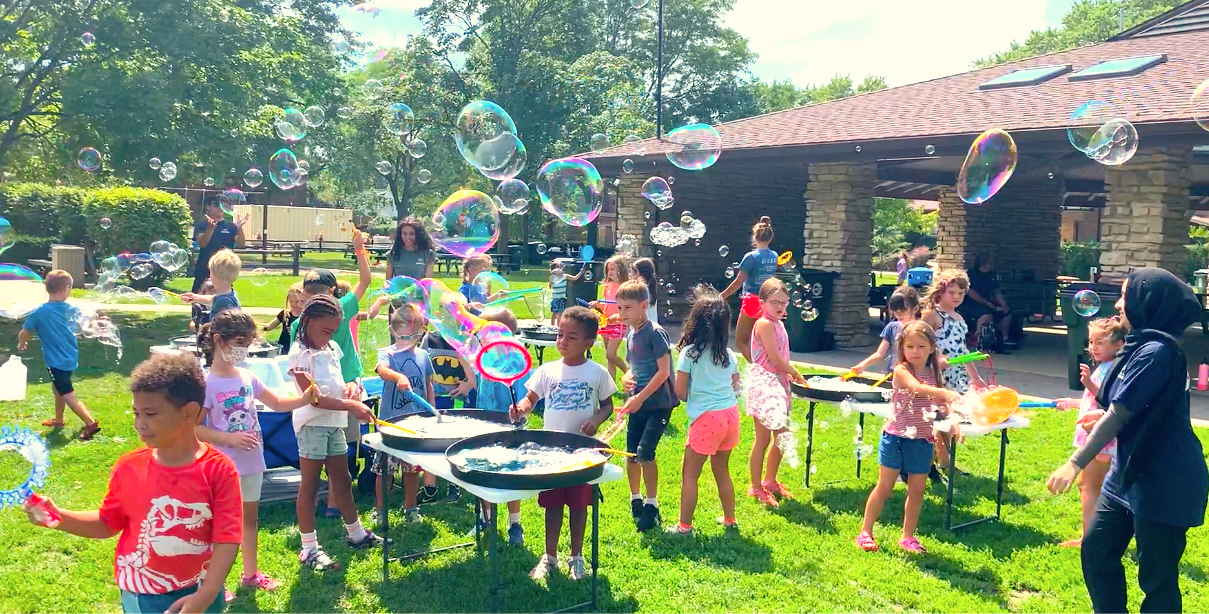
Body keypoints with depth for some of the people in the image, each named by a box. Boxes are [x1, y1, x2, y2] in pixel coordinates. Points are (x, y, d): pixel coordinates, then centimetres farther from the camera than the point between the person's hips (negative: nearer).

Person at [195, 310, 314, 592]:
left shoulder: (248, 377, 2)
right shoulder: (207, 384, -16)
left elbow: (277, 404, 11)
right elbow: (194, 428, -17)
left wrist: (305, 399, -5)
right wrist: (230, 437, -25)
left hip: (252, 461, 7)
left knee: (250, 517, 18)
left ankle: (251, 573, 33)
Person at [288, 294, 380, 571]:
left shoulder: (333, 349, 9)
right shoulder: (300, 354, -13)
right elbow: (313, 398, -19)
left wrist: (347, 388, -2)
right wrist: (349, 405, -25)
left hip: (335, 423, 7)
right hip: (312, 425, -7)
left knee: (342, 479, 17)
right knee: (310, 485, 0)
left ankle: (356, 534, 31)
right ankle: (309, 549, 6)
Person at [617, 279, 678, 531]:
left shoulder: (655, 333, -15)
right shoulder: (630, 335, 8)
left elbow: (664, 371, -19)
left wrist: (640, 397, -20)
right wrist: (626, 378, -4)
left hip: (658, 403, -7)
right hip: (638, 404, 7)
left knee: (645, 452, -13)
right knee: (631, 453, 9)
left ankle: (651, 506, 2)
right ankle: (635, 499, 29)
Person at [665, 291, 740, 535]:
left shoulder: (689, 352, -8)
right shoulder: (729, 354, 7)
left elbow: (680, 392, -6)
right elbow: (735, 386, 15)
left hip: (706, 417, -6)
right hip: (730, 414, 6)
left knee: (690, 474, 6)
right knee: (722, 470, 22)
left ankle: (684, 525, 10)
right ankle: (730, 519, 31)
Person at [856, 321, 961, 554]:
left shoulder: (932, 373, 6)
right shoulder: (901, 370, -13)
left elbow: (941, 403, 11)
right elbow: (916, 387, -33)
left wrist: (953, 423, -7)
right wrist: (945, 392, -48)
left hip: (922, 439, 5)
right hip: (896, 436, -5)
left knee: (917, 490, 8)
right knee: (885, 486, 1)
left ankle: (907, 536, 21)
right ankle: (865, 532, 12)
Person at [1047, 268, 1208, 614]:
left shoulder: (1156, 351, -21)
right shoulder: (1144, 345, 10)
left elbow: (1118, 414, -22)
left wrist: (1076, 463, -21)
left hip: (1163, 484, -10)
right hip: (1131, 473, 10)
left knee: (1157, 576, 3)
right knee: (1097, 551, 15)